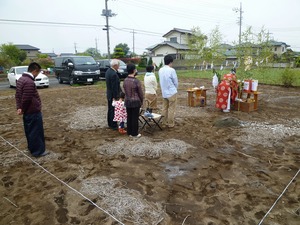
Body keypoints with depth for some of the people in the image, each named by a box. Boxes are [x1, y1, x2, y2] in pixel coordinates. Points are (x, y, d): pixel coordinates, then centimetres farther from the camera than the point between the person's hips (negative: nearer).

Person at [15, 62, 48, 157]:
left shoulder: (21, 79, 10)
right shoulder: (29, 82, -24)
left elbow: (18, 95, 11)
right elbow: (26, 99, -23)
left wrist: (19, 107, 5)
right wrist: (23, 109, -8)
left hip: (27, 111, 10)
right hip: (33, 112, -10)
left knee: (29, 131, 19)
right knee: (36, 132, 1)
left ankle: (32, 148, 32)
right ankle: (38, 151, 11)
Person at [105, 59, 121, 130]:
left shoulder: (108, 71, 6)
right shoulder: (114, 74, -25)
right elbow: (114, 87, -23)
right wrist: (115, 97, -19)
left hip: (109, 94, 10)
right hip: (113, 95, -10)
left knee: (110, 109, 18)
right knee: (114, 110, 0)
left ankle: (110, 124, 30)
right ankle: (114, 125, 9)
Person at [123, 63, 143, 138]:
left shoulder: (125, 80, -1)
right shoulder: (136, 81, -17)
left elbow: (125, 91, 7)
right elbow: (140, 93, -9)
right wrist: (141, 101, 6)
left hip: (127, 101, 6)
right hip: (136, 102, -5)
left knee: (129, 117, 14)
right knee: (135, 118, 4)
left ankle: (129, 132, 24)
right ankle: (134, 133, 14)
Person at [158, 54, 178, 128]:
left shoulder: (160, 70, 2)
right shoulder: (171, 70, -16)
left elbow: (161, 81, 8)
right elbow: (176, 82, -7)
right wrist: (175, 88, 12)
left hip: (164, 92, 6)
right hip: (171, 92, -6)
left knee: (164, 108, 14)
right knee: (171, 109, 3)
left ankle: (164, 122, 22)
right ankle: (170, 124, 10)